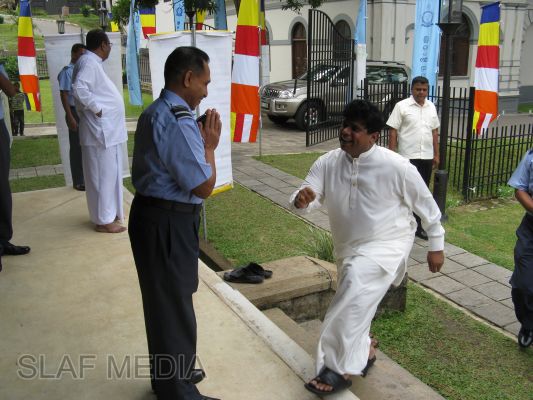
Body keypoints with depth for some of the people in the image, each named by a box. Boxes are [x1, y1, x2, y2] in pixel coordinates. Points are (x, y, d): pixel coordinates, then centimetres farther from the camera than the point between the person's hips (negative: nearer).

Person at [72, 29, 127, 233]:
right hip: (100, 130, -10)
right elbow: (79, 89, -29)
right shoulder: (88, 62, -15)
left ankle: (109, 213, 27)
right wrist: (97, 109, -20)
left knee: (109, 174, 16)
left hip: (107, 129, 10)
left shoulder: (92, 62, 16)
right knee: (103, 175, -3)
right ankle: (104, 220, 5)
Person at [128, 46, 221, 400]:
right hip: (168, 224, -10)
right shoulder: (178, 122, -22)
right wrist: (210, 145, -9)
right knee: (174, 305, 5)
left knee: (163, 300, 23)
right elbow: (204, 187, -22)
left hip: (153, 216, 10)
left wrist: (200, 139, 7)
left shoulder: (154, 113, 11)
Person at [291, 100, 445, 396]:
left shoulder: (396, 166, -21)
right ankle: (364, 350, 55)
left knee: (356, 281, -34)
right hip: (347, 247, 6)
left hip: (388, 244, -5)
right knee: (354, 304, 22)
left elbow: (426, 205, -8)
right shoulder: (327, 163, -11)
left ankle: (341, 368, -25)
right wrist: (301, 200, -41)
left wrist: (436, 245, -1)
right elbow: (306, 200, -16)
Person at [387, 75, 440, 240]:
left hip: (427, 157, 5)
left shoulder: (431, 107, 11)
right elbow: (393, 131, -7)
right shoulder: (402, 106, -6)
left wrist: (436, 154, 13)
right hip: (408, 157, -5)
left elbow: (434, 132, 16)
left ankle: (417, 225, 20)